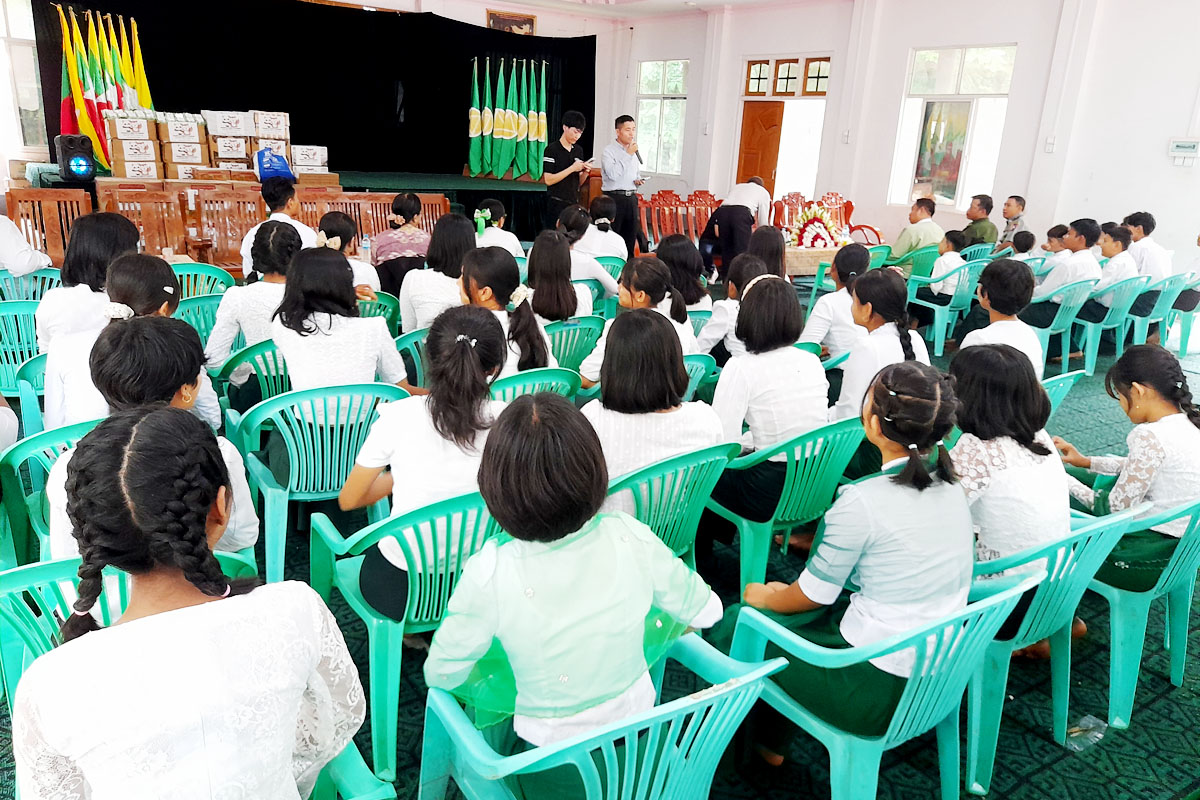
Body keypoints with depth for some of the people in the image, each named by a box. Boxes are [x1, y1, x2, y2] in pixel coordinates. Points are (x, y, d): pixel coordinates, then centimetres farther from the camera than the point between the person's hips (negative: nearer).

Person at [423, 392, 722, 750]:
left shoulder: (487, 576, -28)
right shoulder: (633, 540, -22)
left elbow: (440, 675, -13)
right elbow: (706, 612, -6)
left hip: (547, 745, -2)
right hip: (638, 723, 2)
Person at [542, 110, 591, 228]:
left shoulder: (578, 150, 13)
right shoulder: (552, 149, -6)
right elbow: (548, 180, -13)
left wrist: (585, 172, -5)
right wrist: (572, 168, -15)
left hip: (574, 202, 6)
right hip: (557, 203, -5)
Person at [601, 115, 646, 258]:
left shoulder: (634, 151, 15)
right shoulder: (609, 151, -7)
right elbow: (613, 174, -21)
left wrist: (638, 179, 6)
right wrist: (628, 154, -17)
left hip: (631, 198, 7)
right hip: (614, 198, -7)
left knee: (631, 236, 10)